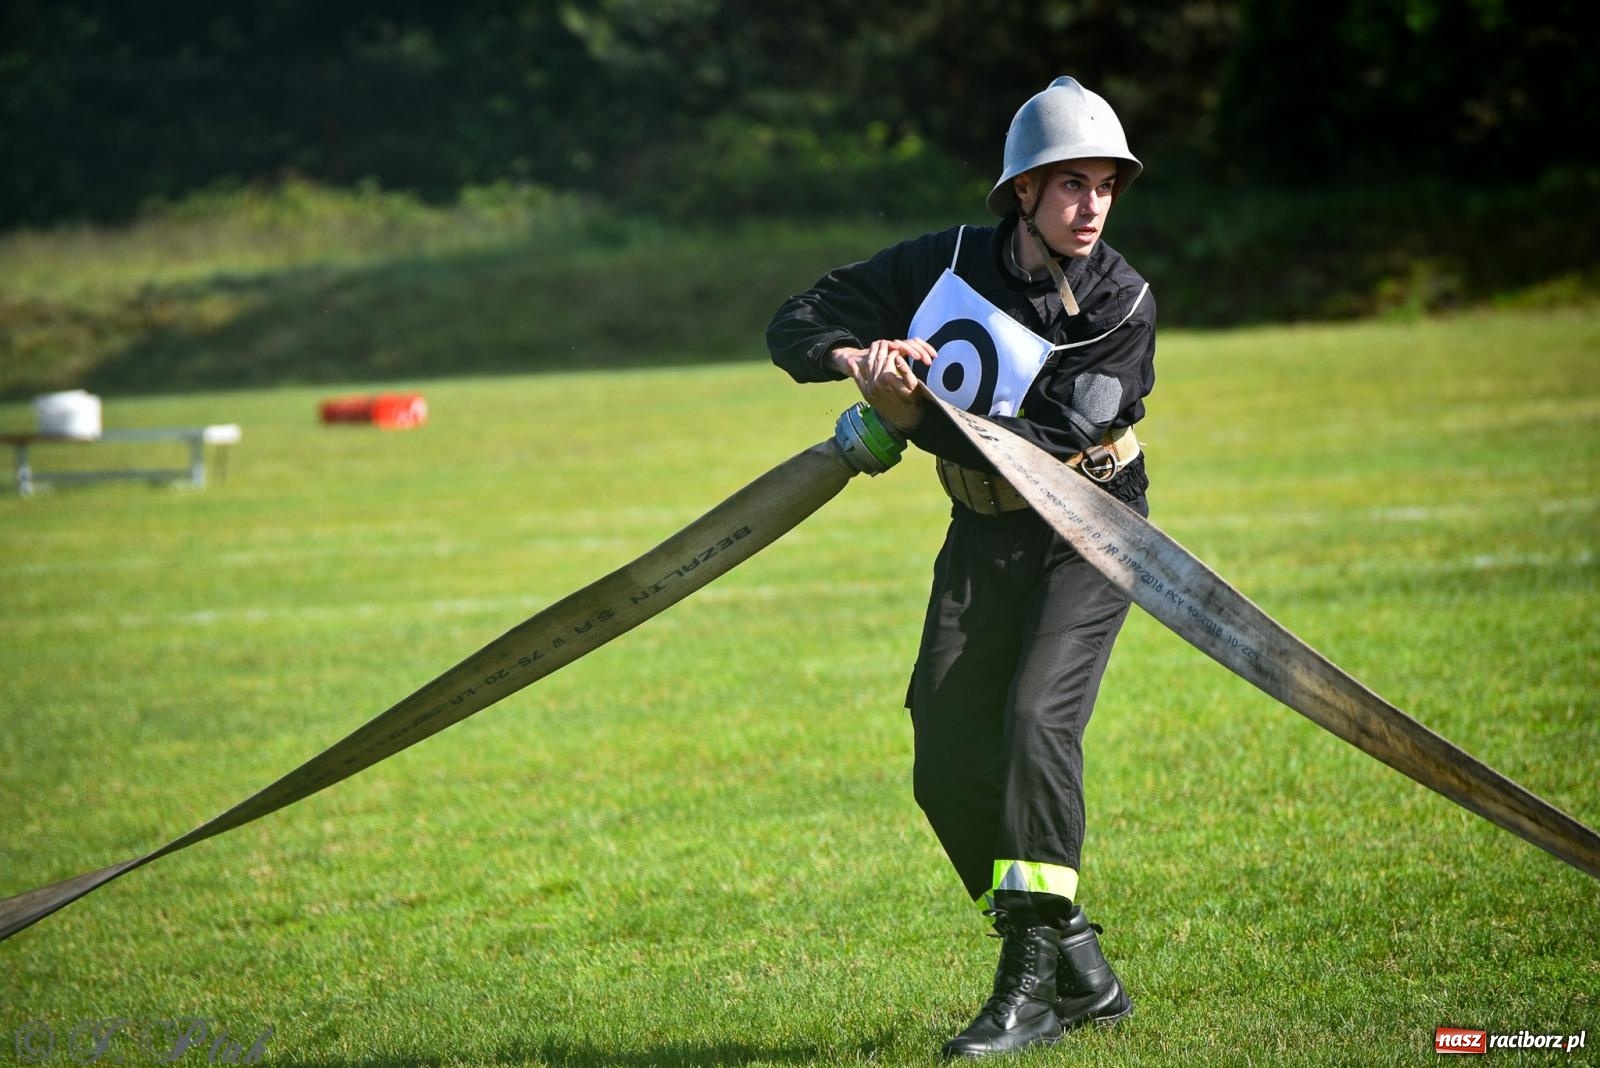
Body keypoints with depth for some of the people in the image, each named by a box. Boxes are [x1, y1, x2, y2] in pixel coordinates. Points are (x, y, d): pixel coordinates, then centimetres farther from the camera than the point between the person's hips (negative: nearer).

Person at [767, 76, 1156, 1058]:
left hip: (1086, 534, -5)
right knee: (950, 771, 2)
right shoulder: (946, 264, -8)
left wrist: (912, 415, -32)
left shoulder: (1122, 306, -17)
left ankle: (1030, 985, -22)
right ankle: (1080, 969, 16)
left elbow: (1035, 449, -26)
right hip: (983, 537, 5)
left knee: (1037, 720, -25)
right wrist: (858, 357, -24)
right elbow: (798, 323, -3)